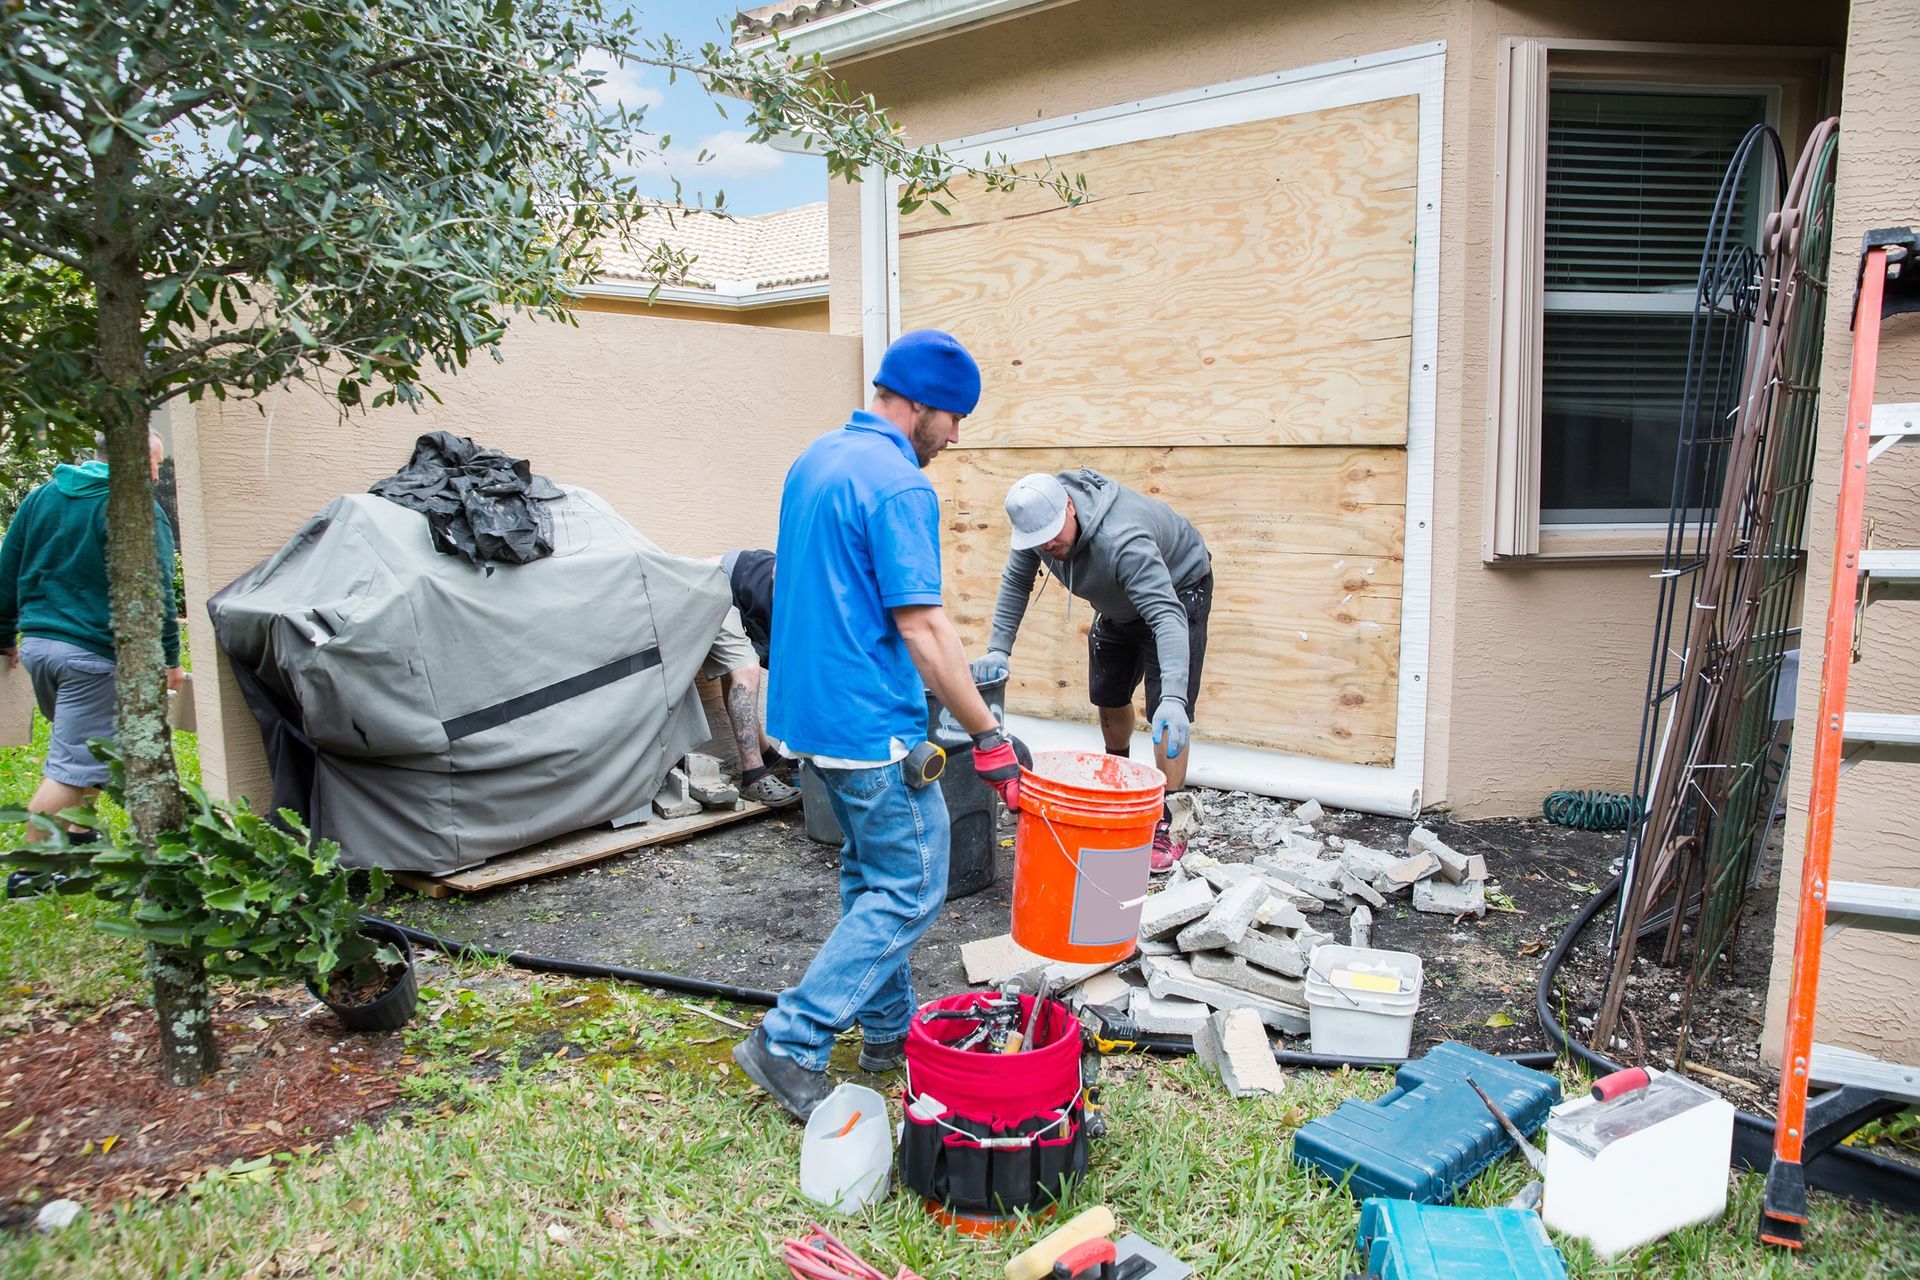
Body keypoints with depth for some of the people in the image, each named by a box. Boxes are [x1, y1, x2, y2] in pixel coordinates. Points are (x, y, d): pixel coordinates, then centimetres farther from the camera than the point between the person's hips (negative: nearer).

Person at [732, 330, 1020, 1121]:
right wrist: (989, 739, -16)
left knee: (872, 873, 20)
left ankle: (889, 1028, 32)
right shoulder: (899, 486, -19)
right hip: (872, 726, -10)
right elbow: (922, 627, -22)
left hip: (809, 708, 10)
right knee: (910, 889, 1)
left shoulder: (815, 460, 11)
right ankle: (792, 1042, 3)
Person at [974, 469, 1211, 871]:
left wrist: (1173, 697, -61)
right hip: (1118, 603, 7)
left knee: (1168, 712, -17)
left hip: (1176, 590, -7)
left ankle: (1164, 825, -12)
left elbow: (1166, 615, -50)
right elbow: (1016, 582, -5)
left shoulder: (1121, 539, -43)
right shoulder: (1038, 519, -21)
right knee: (1108, 696, 15)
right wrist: (998, 648, -15)